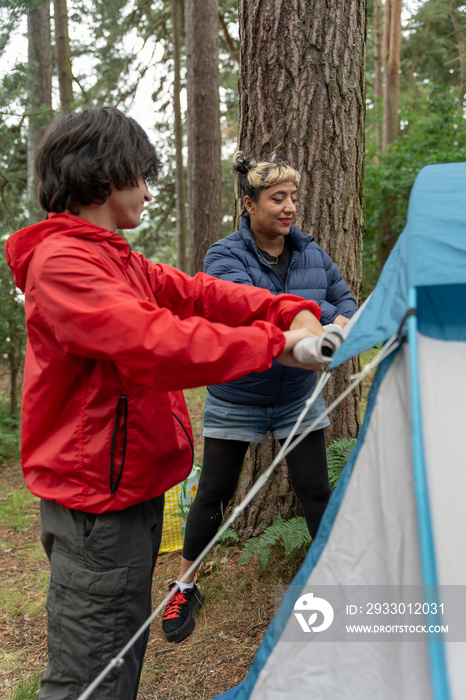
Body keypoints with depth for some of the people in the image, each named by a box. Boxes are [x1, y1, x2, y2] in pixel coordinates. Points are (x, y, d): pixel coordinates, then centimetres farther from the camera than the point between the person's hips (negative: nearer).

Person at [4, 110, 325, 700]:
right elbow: (153, 344, -32)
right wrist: (274, 341, -26)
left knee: (123, 649, 23)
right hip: (96, 499, -10)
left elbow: (196, 293, 7)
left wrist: (291, 311, -6)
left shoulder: (118, 261, 14)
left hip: (130, 485, 10)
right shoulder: (62, 262, -20)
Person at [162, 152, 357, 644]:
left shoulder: (311, 254, 0)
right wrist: (323, 313, -33)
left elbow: (344, 300, 6)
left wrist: (340, 326, -19)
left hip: (298, 398, 3)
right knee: (213, 495, 6)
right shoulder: (225, 257, -16)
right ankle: (184, 588, 26)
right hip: (236, 397, -3)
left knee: (316, 492, 7)